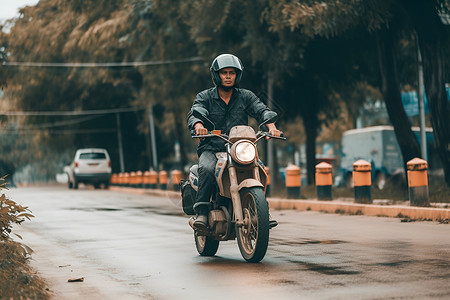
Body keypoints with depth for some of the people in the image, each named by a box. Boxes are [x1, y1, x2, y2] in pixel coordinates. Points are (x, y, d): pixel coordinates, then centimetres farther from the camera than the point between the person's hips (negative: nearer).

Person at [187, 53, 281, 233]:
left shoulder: (246, 96, 13)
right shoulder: (205, 97, 9)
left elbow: (261, 111, -3)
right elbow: (193, 114, -8)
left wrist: (271, 126, -26)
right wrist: (198, 126, -34)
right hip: (211, 149, -2)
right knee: (207, 169, -34)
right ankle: (202, 213, -34)